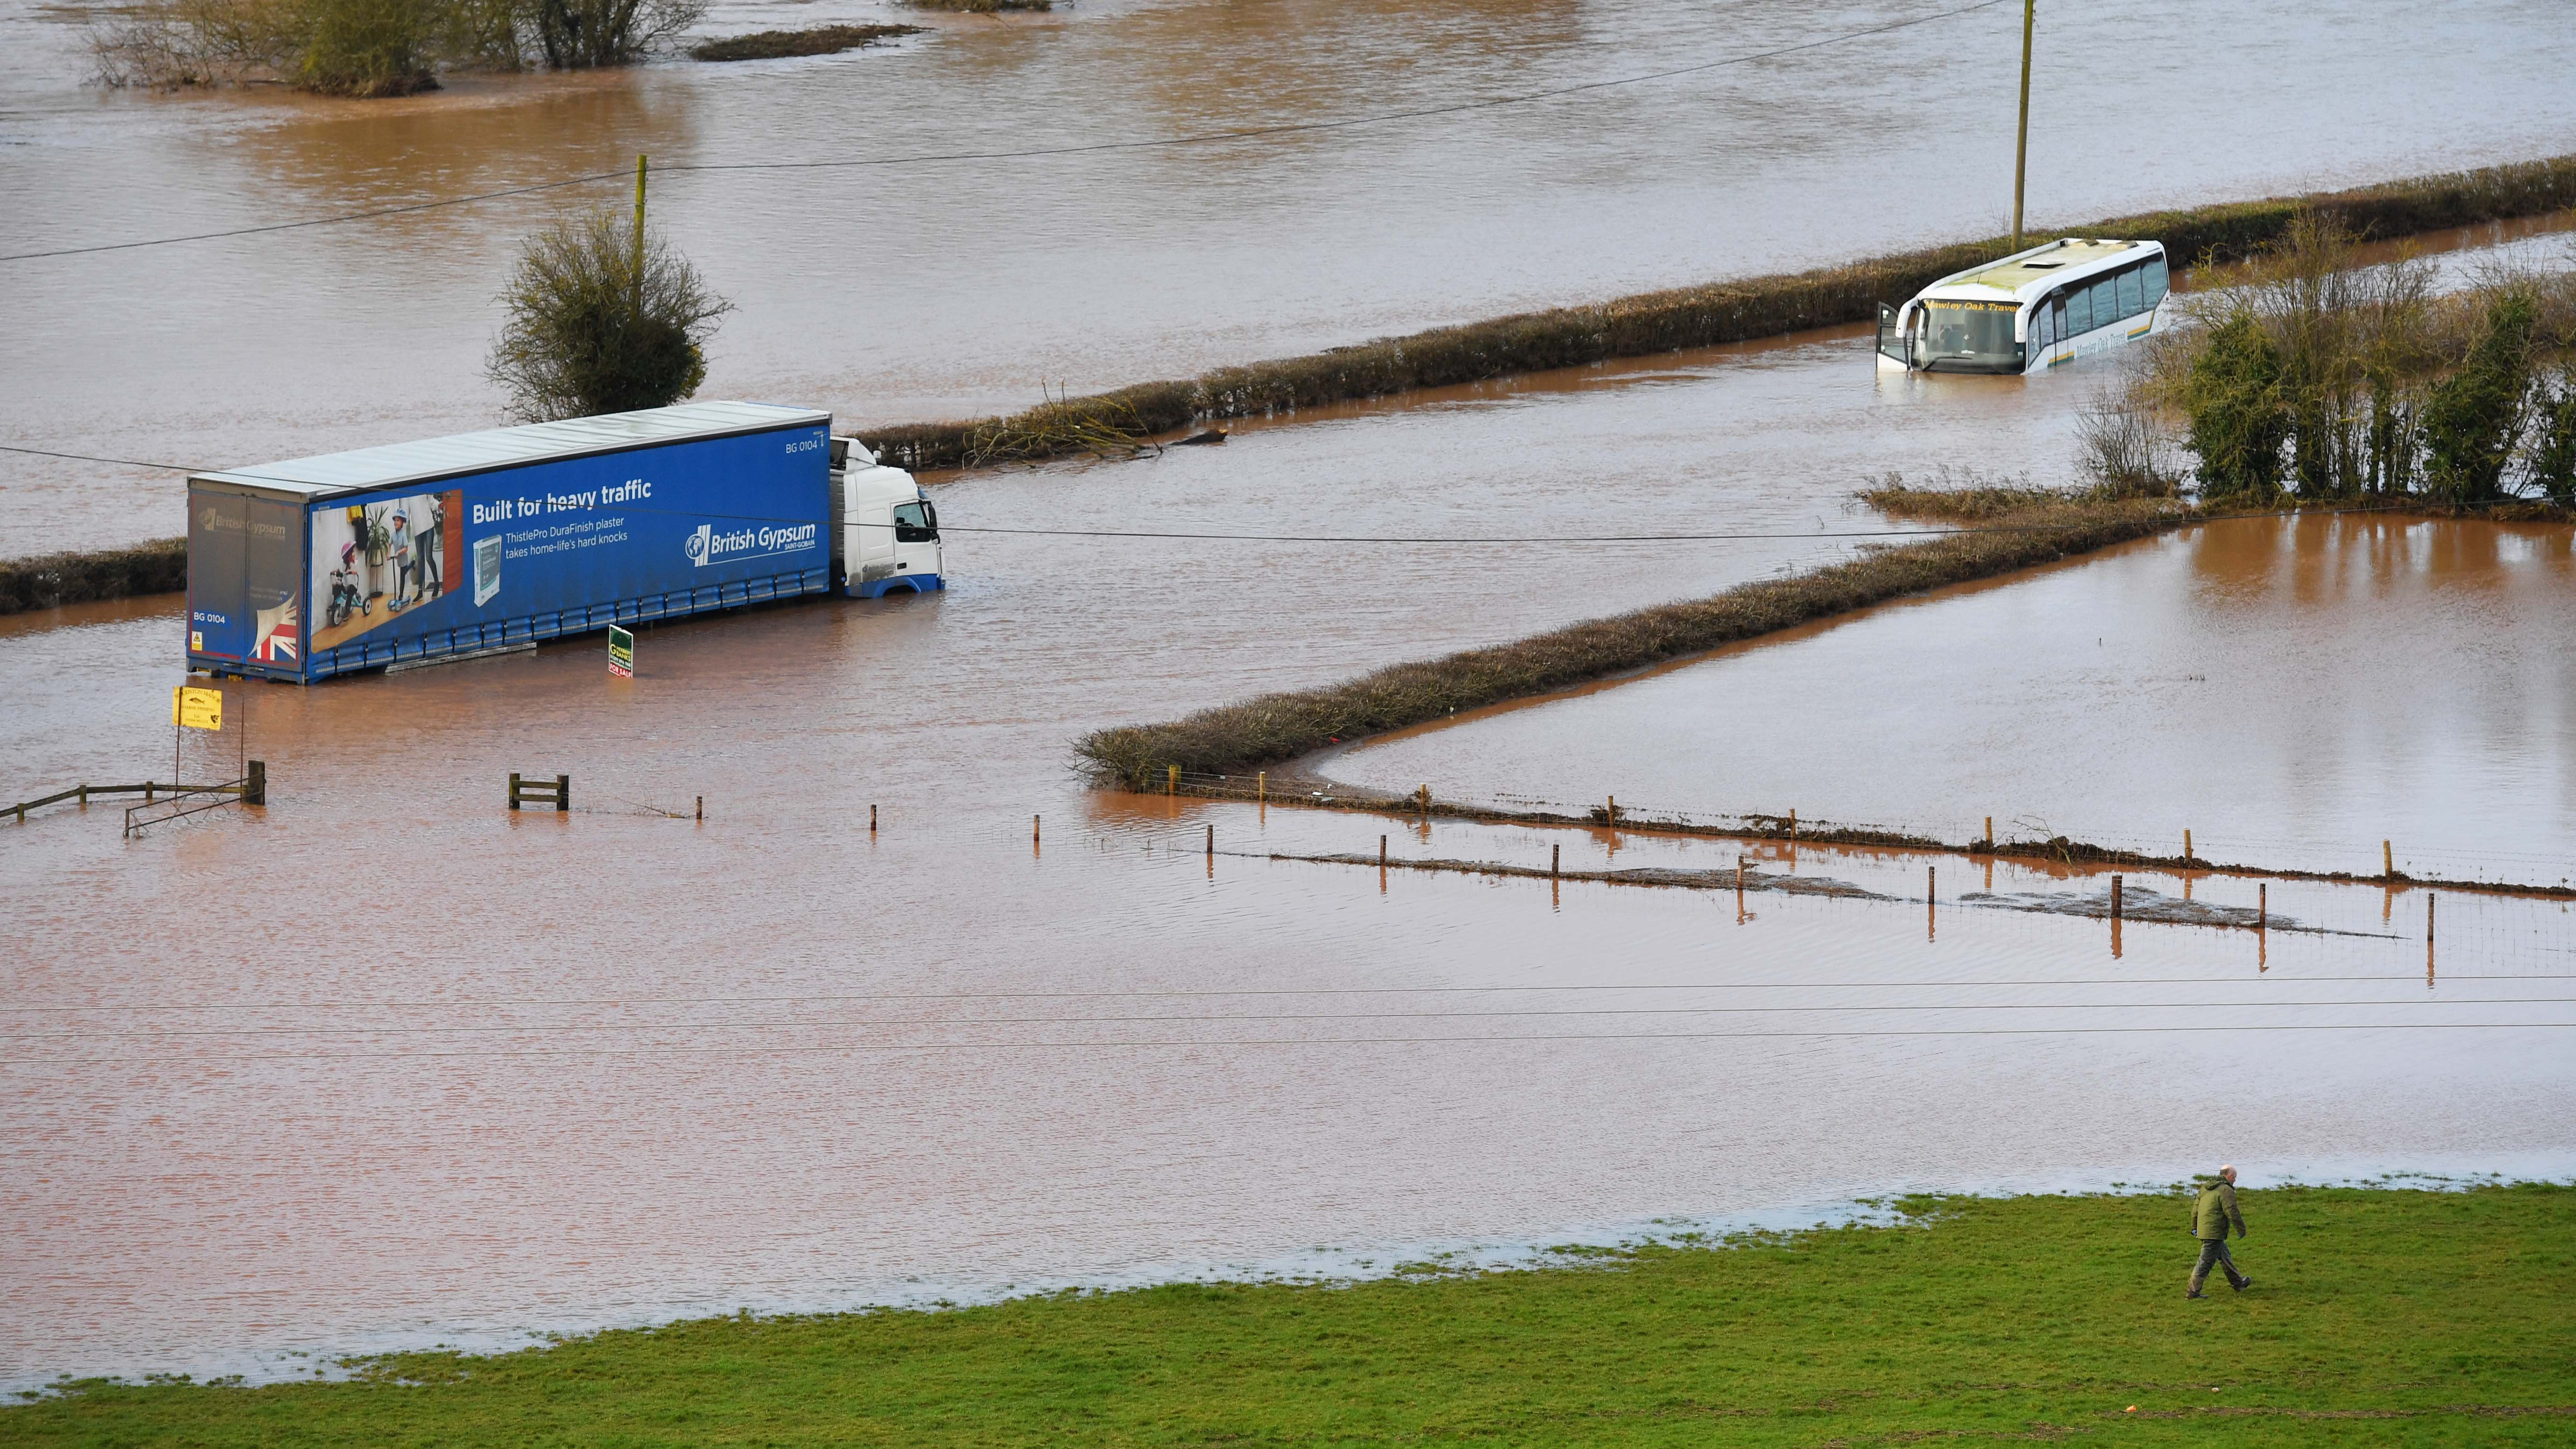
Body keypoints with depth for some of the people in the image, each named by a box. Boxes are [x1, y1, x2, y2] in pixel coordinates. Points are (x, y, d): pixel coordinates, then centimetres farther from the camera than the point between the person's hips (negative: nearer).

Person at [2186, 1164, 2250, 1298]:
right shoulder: (2226, 1190, -14)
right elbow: (2231, 1212, -19)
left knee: (2224, 1257, 23)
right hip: (2215, 1233, -10)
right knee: (2206, 1262, -6)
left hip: (2203, 1230, 10)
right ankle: (2193, 1291, -5)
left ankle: (2238, 1283, 36)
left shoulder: (2206, 1188, 15)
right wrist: (2241, 1229, -9)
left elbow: (2196, 1208, 20)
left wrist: (2194, 1227, 27)